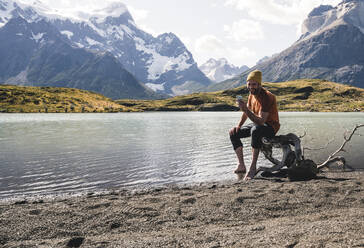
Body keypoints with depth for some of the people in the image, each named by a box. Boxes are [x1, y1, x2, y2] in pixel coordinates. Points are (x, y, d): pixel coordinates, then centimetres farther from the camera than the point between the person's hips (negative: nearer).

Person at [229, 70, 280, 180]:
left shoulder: (266, 97, -25)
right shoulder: (252, 93, 2)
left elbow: (261, 121, -34)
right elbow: (247, 111, 17)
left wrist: (246, 110, -42)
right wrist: (239, 125, 4)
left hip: (271, 127, -9)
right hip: (257, 124, 9)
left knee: (255, 130, -41)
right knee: (233, 132, 1)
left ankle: (253, 167, -36)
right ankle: (241, 165, -2)